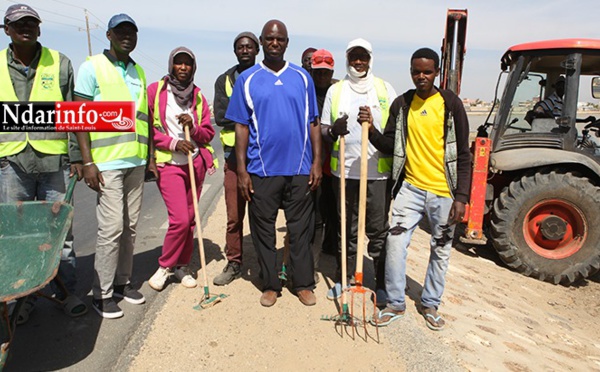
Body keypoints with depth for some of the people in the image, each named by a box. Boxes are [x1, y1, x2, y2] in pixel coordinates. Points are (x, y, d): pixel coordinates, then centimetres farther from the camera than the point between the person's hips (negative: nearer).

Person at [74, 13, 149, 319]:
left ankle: (122, 282, 22)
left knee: (130, 226, 9)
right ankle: (101, 294, 8)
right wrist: (88, 162, -13)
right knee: (111, 228, -5)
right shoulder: (92, 67, -1)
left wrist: (150, 156, 15)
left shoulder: (139, 72, 17)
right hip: (107, 162, -6)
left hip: (136, 162, 6)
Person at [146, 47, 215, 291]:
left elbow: (208, 133, 11)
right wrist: (172, 142, -13)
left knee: (189, 219, 8)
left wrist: (193, 127, -9)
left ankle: (182, 266, 24)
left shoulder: (198, 96, 11)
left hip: (195, 162, 4)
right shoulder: (155, 90, 0)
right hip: (168, 164, -4)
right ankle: (165, 266, 11)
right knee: (180, 219, -12)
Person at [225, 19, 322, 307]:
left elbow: (313, 123, 8)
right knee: (263, 229, 7)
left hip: (299, 168, 1)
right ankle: (270, 285, 22)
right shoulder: (247, 79, 5)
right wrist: (241, 170, -4)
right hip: (262, 169, 0)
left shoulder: (302, 77, 8)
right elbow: (241, 127, 2)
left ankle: (304, 283, 21)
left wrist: (317, 162, 0)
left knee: (301, 229, 8)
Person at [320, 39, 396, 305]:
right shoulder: (335, 90, 11)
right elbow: (324, 130, 10)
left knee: (379, 229, 2)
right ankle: (344, 277, 25)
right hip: (344, 169, 1)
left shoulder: (385, 89, 9)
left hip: (378, 170, -1)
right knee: (346, 227, 11)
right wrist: (334, 130, -13)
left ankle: (382, 283, 14)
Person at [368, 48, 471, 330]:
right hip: (410, 188, 2)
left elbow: (463, 155, -4)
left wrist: (461, 196, -10)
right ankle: (395, 303, 15)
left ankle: (430, 304, 29)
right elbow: (389, 146, 4)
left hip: (443, 191, -2)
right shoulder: (401, 104, 5)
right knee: (395, 244, -3)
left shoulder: (451, 104, -4)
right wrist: (372, 130, -15)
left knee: (440, 251, 10)